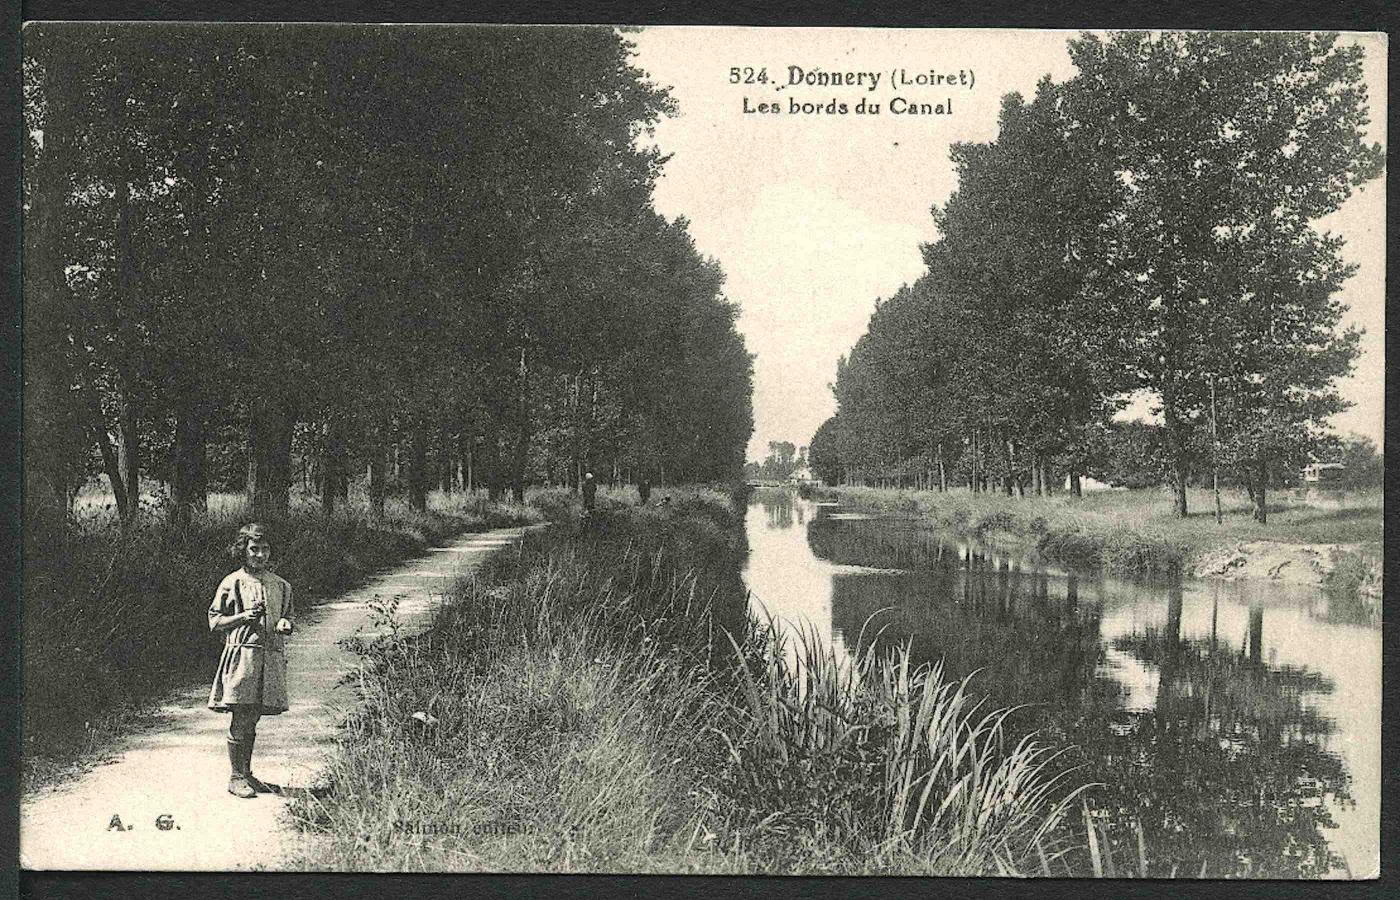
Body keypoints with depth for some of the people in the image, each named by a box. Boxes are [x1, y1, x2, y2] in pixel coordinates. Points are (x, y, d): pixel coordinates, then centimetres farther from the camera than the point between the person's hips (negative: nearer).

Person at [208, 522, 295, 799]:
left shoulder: (280, 585, 12)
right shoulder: (232, 583, -1)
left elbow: (288, 615, 23)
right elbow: (215, 622, 0)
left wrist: (285, 624, 0)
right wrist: (244, 616, -14)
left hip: (271, 655, 4)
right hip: (242, 653, -4)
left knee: (252, 721, 12)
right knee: (240, 720, -3)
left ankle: (247, 773, 22)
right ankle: (236, 777, 6)